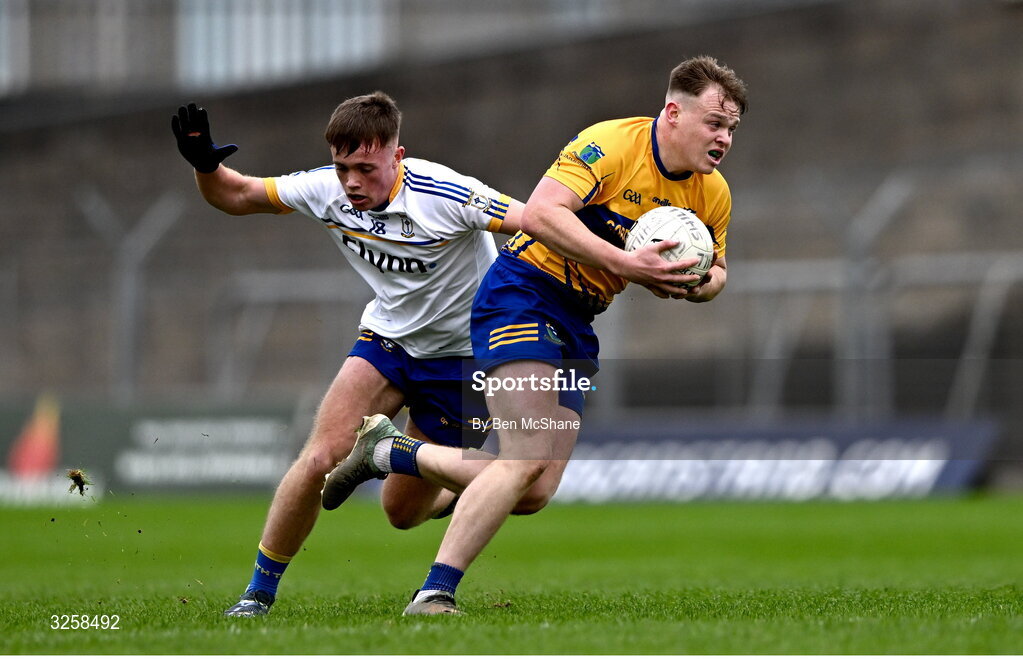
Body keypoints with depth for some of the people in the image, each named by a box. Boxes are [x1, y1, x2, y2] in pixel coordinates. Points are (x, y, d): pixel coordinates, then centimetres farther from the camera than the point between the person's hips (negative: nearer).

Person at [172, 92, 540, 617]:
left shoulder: (444, 195, -28)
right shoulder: (327, 189, -12)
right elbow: (236, 197, 0)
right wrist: (204, 164, -21)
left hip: (460, 353, -4)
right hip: (388, 336, 4)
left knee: (403, 509, 2)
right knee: (321, 458, -18)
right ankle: (260, 590, -2)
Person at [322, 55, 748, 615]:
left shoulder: (712, 195, 5)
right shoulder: (612, 144, -18)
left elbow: (715, 270, 20)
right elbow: (540, 214, -30)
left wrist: (699, 284, -5)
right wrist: (625, 264, -33)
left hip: (576, 326, 8)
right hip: (523, 293, -8)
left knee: (536, 493, 3)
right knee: (528, 459, -24)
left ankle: (387, 450, 21)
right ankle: (433, 595, -20)